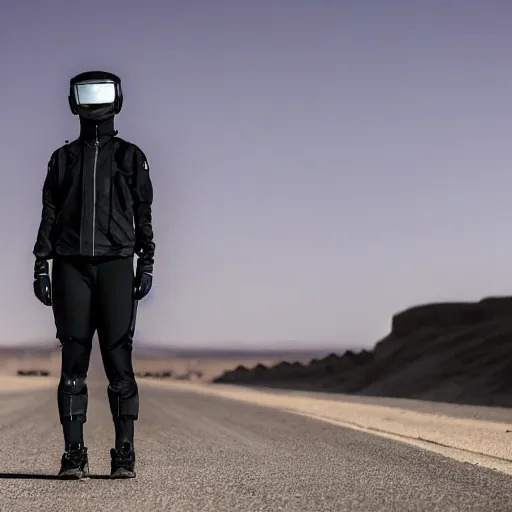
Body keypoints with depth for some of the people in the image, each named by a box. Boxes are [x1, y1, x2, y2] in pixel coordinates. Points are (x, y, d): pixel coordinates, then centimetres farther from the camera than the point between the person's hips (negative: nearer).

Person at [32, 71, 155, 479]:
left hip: (115, 265, -1)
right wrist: (41, 267, 2)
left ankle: (125, 455, -3)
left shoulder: (131, 157, 10)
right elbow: (49, 216, 11)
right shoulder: (62, 159, 14)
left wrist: (147, 265, -3)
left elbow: (143, 215, 6)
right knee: (74, 360, -3)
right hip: (71, 266, 1)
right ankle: (74, 454, -1)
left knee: (119, 360, -6)